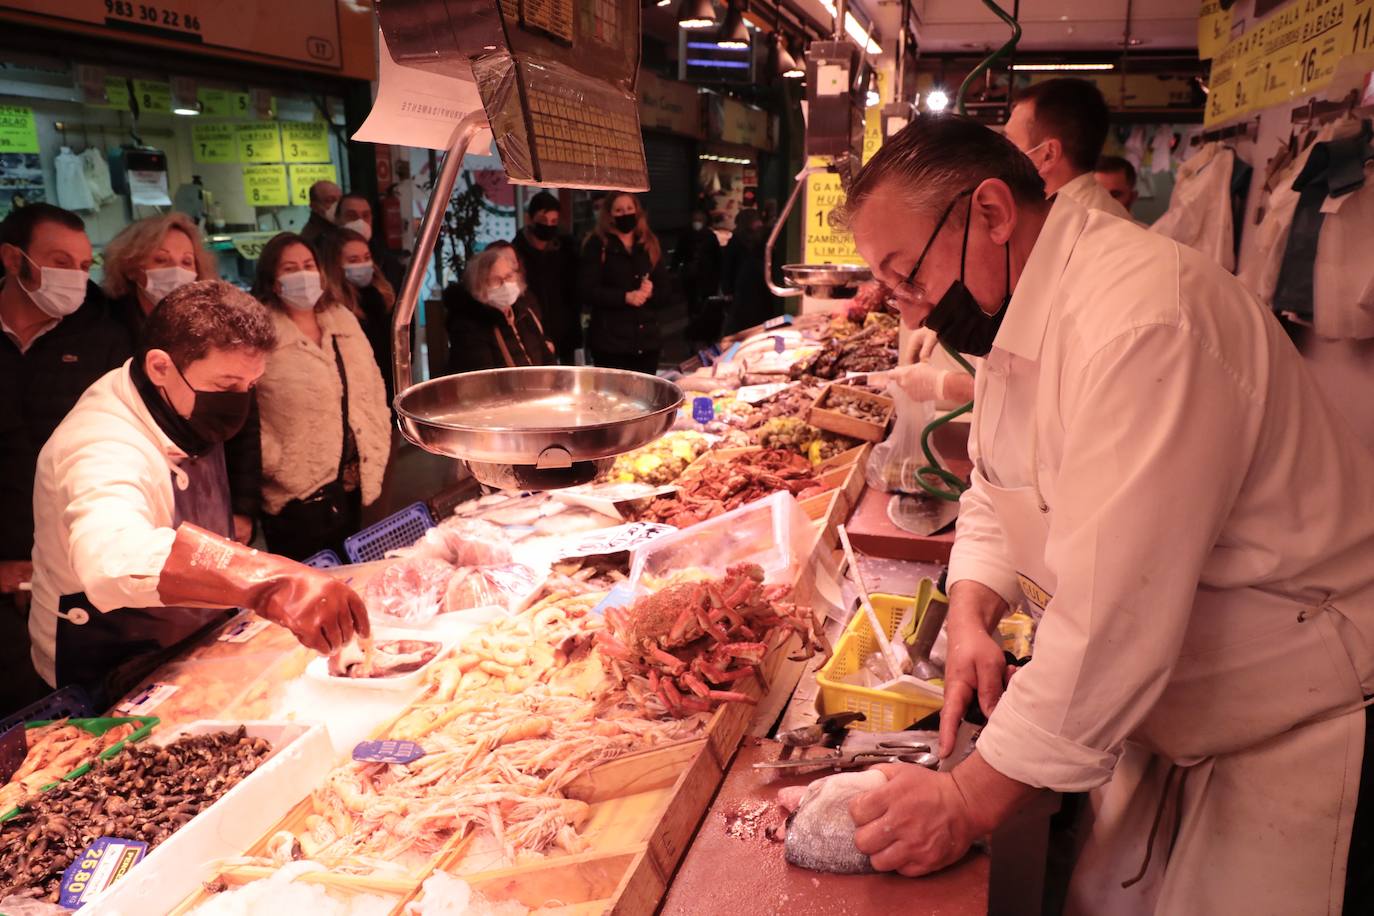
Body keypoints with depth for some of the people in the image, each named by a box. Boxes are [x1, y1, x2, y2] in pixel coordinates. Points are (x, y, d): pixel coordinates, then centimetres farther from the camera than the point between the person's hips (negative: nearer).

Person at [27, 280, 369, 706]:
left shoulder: (185, 410, -4)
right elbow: (114, 561, -51)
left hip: (192, 647, 7)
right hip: (117, 683, -7)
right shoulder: (105, 449, -29)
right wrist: (276, 581, -61)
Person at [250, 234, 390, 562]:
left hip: (354, 486, 6)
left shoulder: (344, 320, 8)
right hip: (299, 495, -6)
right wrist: (281, 470, -15)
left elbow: (374, 391, 12)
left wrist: (376, 455, 6)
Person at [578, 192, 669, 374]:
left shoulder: (650, 245, 13)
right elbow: (587, 290, -10)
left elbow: (664, 291, 13)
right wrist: (625, 297, -19)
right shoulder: (597, 245, -1)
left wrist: (650, 292, -10)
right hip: (610, 342, -4)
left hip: (647, 341, 5)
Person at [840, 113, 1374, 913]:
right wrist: (970, 621, -9)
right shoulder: (1019, 315, 2)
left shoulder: (1144, 320, -30)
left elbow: (1113, 620, -32)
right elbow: (995, 499, 10)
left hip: (1306, 741, -8)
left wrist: (971, 802, -24)